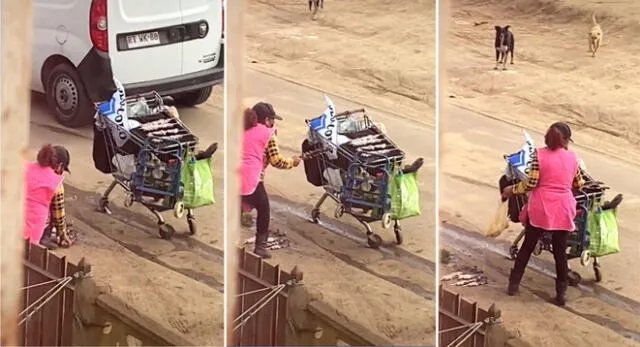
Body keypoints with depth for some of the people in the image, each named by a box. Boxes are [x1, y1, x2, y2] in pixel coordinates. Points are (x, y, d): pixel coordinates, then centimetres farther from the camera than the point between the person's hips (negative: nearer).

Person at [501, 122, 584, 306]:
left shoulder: (539, 155, -8)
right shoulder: (572, 157, 2)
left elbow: (531, 183, -12)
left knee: (527, 246, 13)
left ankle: (514, 284, 17)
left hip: (540, 208, -1)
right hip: (563, 209, 1)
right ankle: (561, 292, 10)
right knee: (560, 251, 9)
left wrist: (511, 190, 4)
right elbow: (578, 184, 13)